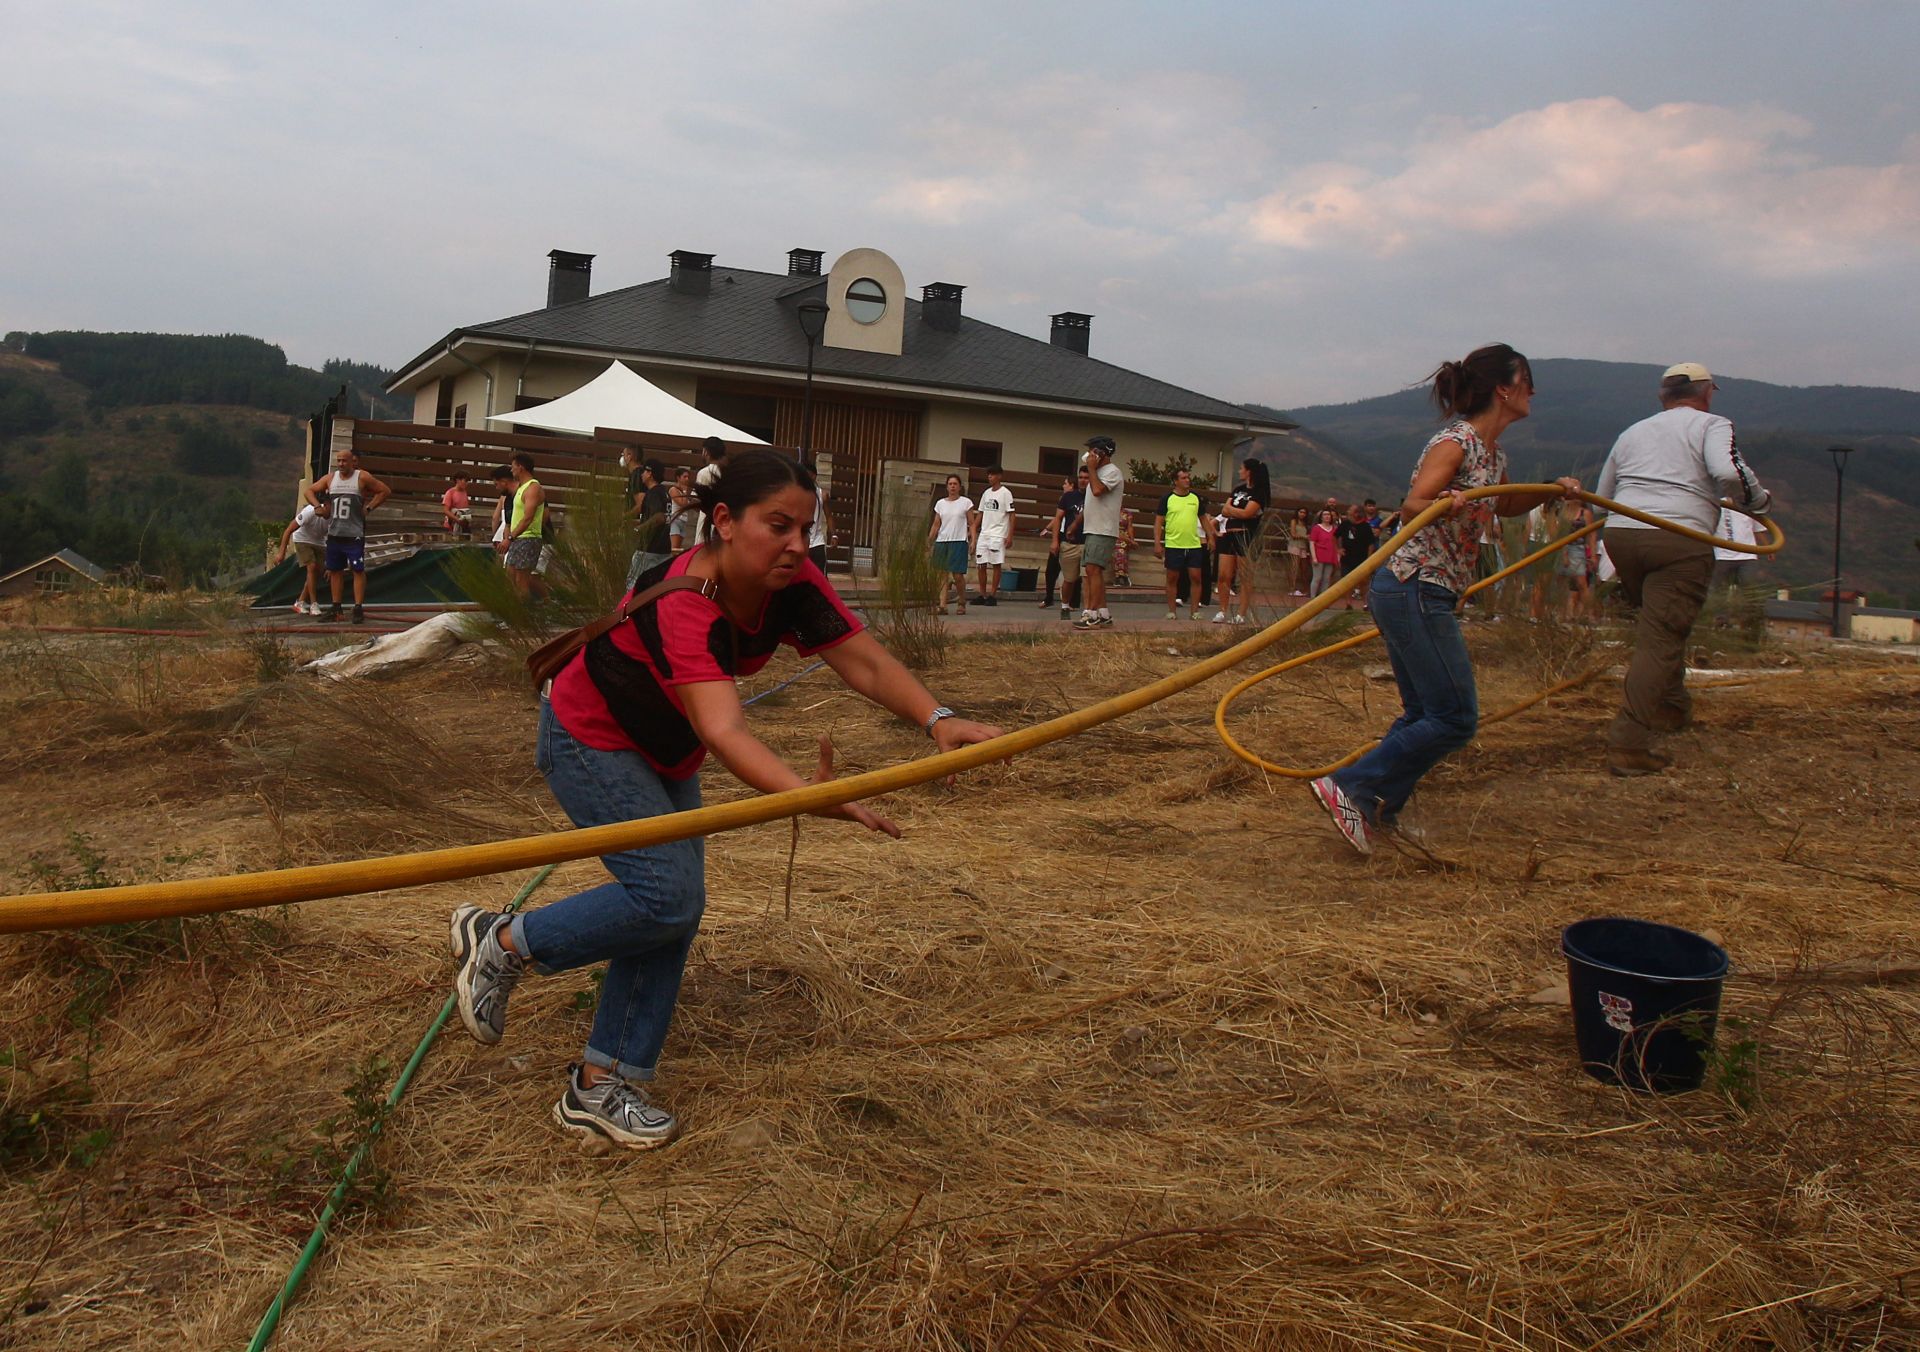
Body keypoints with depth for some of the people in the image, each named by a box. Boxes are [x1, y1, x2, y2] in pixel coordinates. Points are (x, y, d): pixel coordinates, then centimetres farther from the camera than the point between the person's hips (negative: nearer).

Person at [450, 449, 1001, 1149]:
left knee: (674, 912, 2)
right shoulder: (679, 604, -39)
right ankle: (503, 941, 2)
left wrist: (937, 718, -43)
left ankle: (600, 1084, 13)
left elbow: (866, 662, -25)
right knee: (669, 895, -20)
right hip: (589, 739, -7)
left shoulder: (792, 584, -18)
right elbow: (723, 731, -51)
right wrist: (809, 795, -65)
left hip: (665, 752, 8)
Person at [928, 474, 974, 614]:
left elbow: (971, 524, 3)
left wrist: (973, 540, -9)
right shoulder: (940, 503, 12)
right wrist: (928, 542, 7)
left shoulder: (966, 502, 3)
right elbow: (936, 525, 14)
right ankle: (942, 605, -5)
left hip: (959, 542, -4)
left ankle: (962, 604, 12)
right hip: (941, 541, 4)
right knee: (942, 574, -2)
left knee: (958, 575, -7)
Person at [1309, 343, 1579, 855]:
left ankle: (1375, 810, 13)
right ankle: (1350, 788, -9)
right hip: (1416, 588, -10)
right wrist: (1445, 502, -44)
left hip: (1428, 595, 10)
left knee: (1424, 715, 11)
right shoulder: (1455, 442, -11)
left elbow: (1505, 506, 37)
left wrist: (1552, 490, 22)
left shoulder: (1493, 452, 17)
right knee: (1456, 717, -10)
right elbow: (1412, 504, -24)